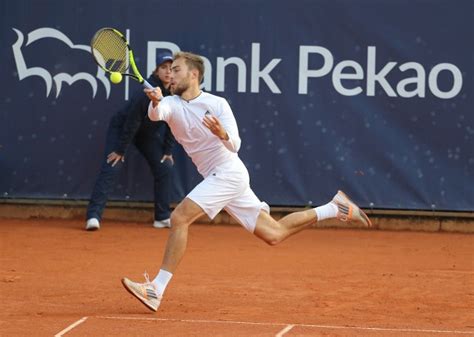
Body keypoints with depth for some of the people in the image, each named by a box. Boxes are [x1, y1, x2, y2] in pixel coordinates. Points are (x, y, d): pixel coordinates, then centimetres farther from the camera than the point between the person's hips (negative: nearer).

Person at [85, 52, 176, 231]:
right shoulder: (147, 91, -32)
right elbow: (132, 122, -25)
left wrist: (168, 150, -2)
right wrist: (120, 150, -20)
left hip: (149, 133, 6)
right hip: (121, 127, -6)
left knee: (165, 168, -1)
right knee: (111, 168, -17)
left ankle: (163, 217, 8)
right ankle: (94, 216, -22)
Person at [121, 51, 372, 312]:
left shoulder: (217, 104, -9)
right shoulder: (172, 104, 3)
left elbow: (234, 145, -16)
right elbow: (156, 114, -21)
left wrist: (222, 134, -39)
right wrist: (155, 102, -44)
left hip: (228, 173, -7)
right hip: (215, 179, 7)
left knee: (179, 217, -22)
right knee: (274, 234, 10)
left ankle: (157, 290, -23)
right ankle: (335, 208, 24)